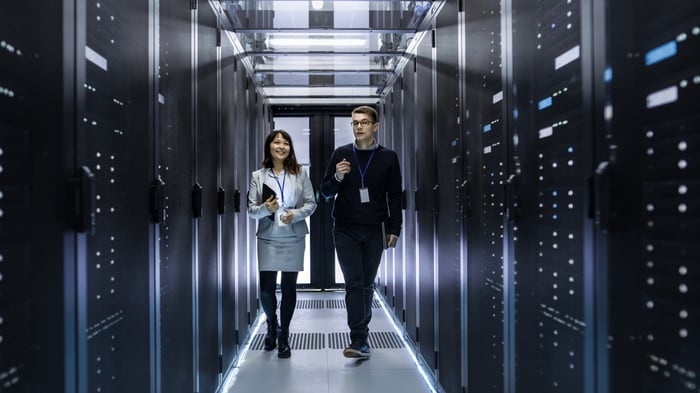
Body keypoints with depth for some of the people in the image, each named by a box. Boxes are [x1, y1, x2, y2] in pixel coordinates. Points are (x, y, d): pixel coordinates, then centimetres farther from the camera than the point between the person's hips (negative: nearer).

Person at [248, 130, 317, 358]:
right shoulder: (258, 176, 2)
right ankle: (272, 325, 30)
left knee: (289, 288, 6)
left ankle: (283, 335, 22)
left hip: (294, 238, 0)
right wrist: (265, 208, -19)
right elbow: (251, 210, 1)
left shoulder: (300, 174, 3)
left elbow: (311, 203, 3)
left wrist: (295, 215, -15)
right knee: (266, 289, 0)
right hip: (268, 239, 0)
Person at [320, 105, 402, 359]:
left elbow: (394, 197, 6)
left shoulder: (388, 157, 4)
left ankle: (362, 328, 27)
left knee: (367, 284, 9)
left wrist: (394, 229, 1)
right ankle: (360, 340, -5)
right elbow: (326, 191, 8)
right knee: (354, 283, -7)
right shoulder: (341, 154, 4)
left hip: (374, 231, 1)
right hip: (345, 230, 0)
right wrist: (337, 177, -12)